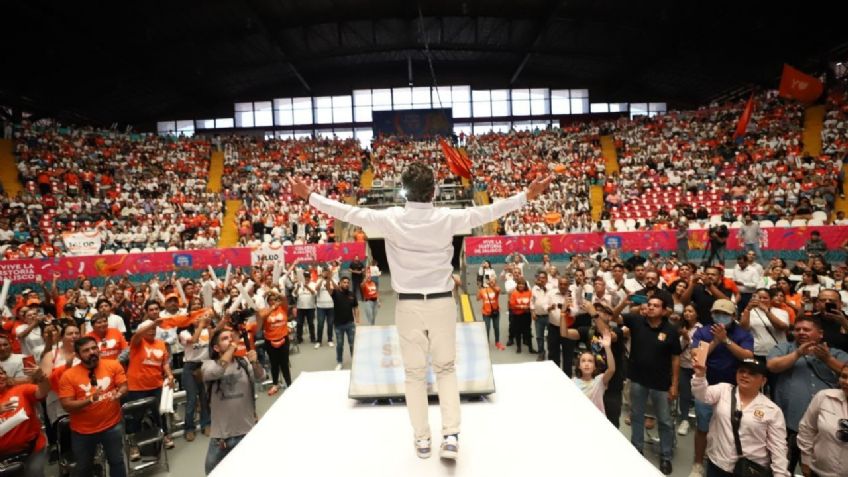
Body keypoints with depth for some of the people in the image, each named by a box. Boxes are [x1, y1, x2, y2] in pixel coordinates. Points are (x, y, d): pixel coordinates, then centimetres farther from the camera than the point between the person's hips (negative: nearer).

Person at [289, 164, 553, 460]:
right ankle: (451, 435, 9)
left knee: (414, 373, 13)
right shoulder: (448, 218, -8)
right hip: (442, 303, 1)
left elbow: (350, 213, -2)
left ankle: (422, 440, 22)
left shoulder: (391, 218, -9)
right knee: (446, 369, 17)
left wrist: (309, 196, 10)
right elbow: (487, 212, -2)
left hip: (409, 305, 0)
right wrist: (527, 195, 8)